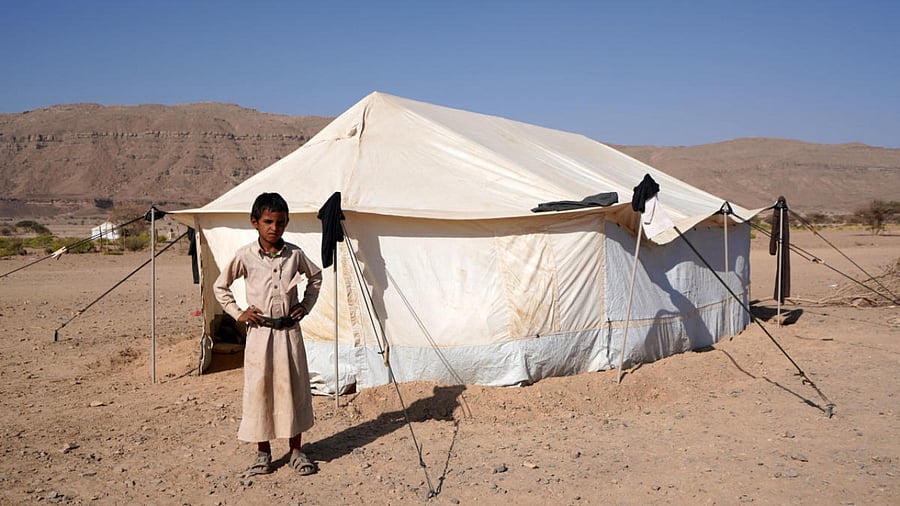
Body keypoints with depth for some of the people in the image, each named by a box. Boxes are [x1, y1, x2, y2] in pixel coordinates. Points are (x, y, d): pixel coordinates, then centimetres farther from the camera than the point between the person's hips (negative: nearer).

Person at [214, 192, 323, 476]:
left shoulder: (294, 254, 0)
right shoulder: (246, 256, -5)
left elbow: (315, 276, 18)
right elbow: (220, 286, 7)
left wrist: (306, 305, 8)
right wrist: (237, 313, 0)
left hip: (289, 330, 2)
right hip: (259, 332, -1)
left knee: (293, 388, 7)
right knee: (259, 389, 4)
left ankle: (296, 450, 21)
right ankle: (263, 453, 20)